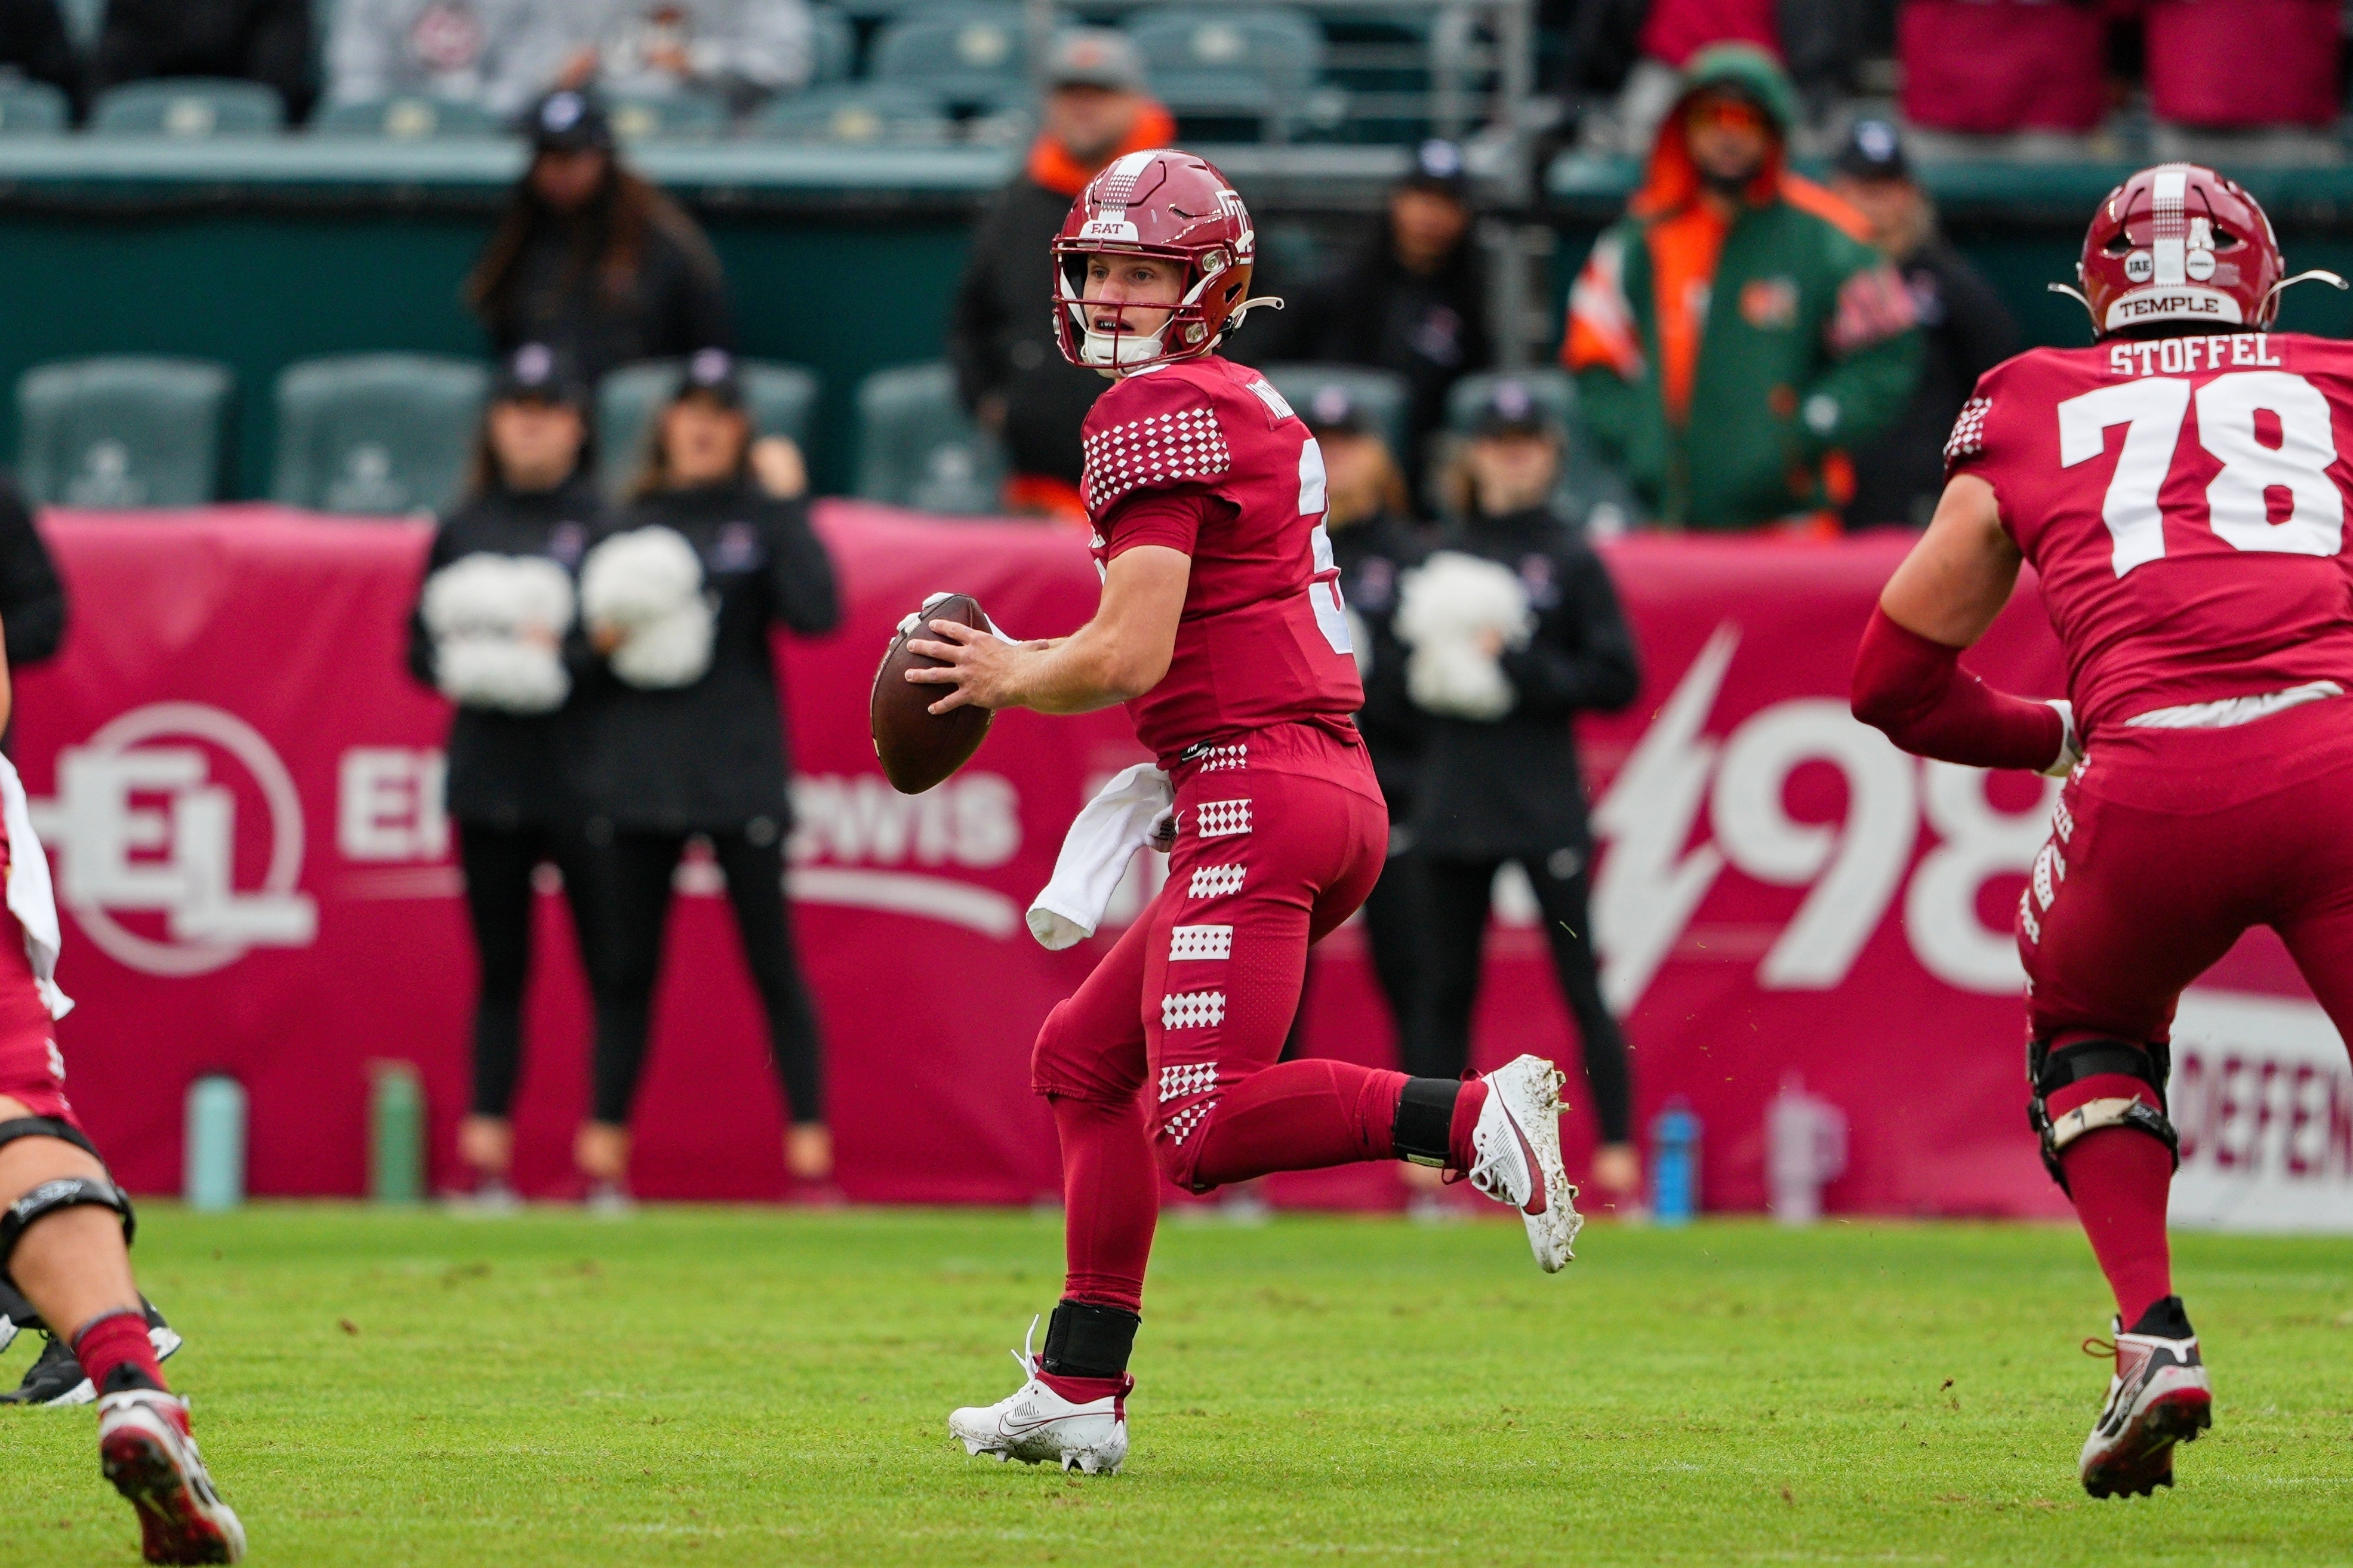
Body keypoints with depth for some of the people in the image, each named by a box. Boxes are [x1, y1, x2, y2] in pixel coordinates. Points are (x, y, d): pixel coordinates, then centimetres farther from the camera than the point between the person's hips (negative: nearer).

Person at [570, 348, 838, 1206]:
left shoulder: (763, 518, 4)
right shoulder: (626, 525, 12)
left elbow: (816, 612, -11)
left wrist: (788, 503, -12)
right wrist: (597, 641, -5)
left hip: (740, 774, -3)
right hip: (636, 773, 3)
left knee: (774, 964, -4)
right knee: (628, 967, 4)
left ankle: (811, 1150, -4)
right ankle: (604, 1150, 8)